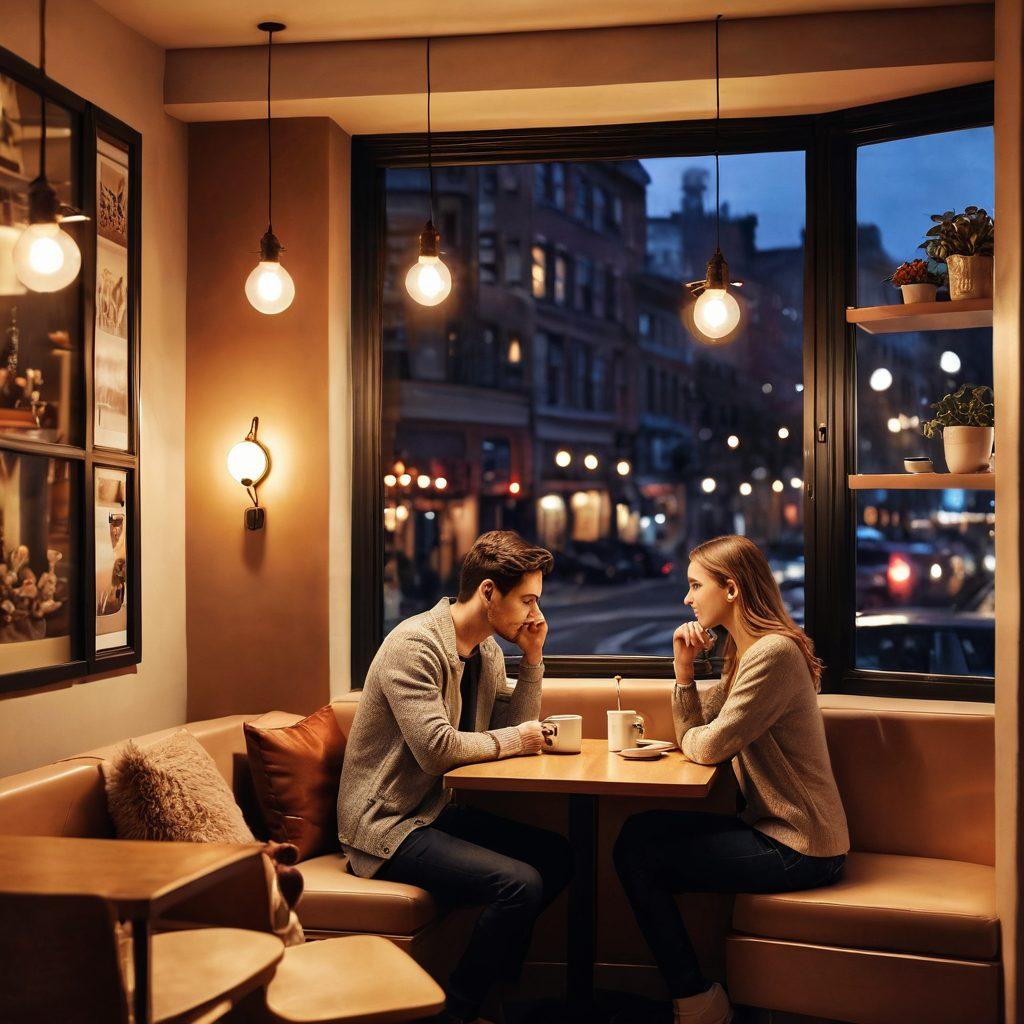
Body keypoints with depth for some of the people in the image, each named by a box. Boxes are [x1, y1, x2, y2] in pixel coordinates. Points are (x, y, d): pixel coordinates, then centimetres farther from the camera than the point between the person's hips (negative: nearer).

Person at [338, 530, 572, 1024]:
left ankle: (500, 982, 18)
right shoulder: (415, 644, -21)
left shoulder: (487, 651, 9)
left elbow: (517, 727, 11)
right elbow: (436, 749, -29)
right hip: (387, 825, -10)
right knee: (519, 883, -23)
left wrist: (533, 658, 1)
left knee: (555, 855, 3)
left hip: (438, 811, 10)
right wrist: (510, 740, -14)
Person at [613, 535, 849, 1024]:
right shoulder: (742, 652, 14)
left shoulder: (774, 653, -19)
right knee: (641, 832, 9)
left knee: (637, 846, -9)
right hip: (775, 827, 10)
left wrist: (687, 736, 1)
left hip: (798, 849, -10)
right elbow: (692, 732, 11)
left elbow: (709, 746, -21)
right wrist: (684, 668, -1)